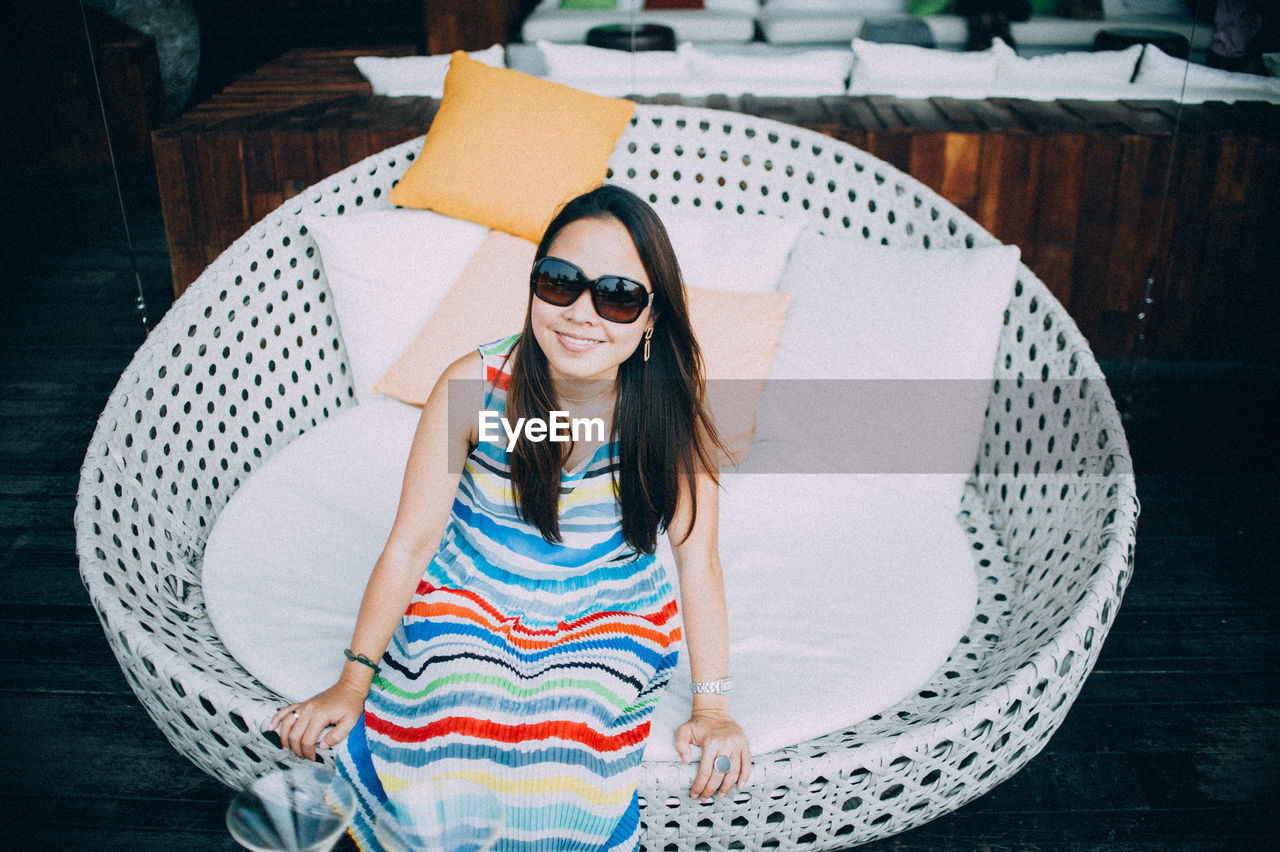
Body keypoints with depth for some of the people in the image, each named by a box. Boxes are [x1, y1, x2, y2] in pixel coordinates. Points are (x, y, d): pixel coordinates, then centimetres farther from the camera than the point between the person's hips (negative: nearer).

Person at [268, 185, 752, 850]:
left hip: (610, 617, 0)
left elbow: (696, 553, -11)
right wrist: (351, 683, -8)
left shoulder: (671, 401, -17)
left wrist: (712, 708, -13)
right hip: (470, 599, 0)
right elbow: (412, 540, -11)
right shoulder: (474, 388, -19)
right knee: (459, 731, -25)